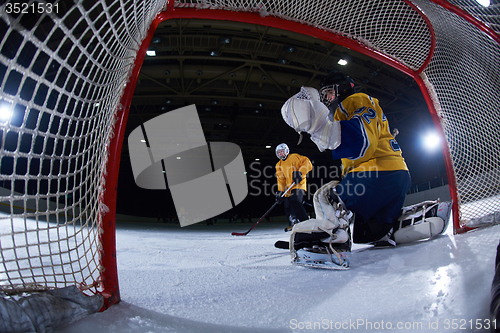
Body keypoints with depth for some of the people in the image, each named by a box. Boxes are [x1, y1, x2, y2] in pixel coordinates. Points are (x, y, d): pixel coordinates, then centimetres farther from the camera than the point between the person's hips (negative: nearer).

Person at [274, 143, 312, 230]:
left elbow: (307, 163, -4)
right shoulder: (279, 165, 19)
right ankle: (293, 225, 19)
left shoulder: (294, 157, 4)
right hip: (288, 188, 7)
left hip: (298, 184, -6)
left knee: (295, 202, -27)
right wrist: (280, 191, 1)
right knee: (288, 207, 3)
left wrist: (300, 172, -18)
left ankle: (305, 222, -24)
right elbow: (280, 179, 14)